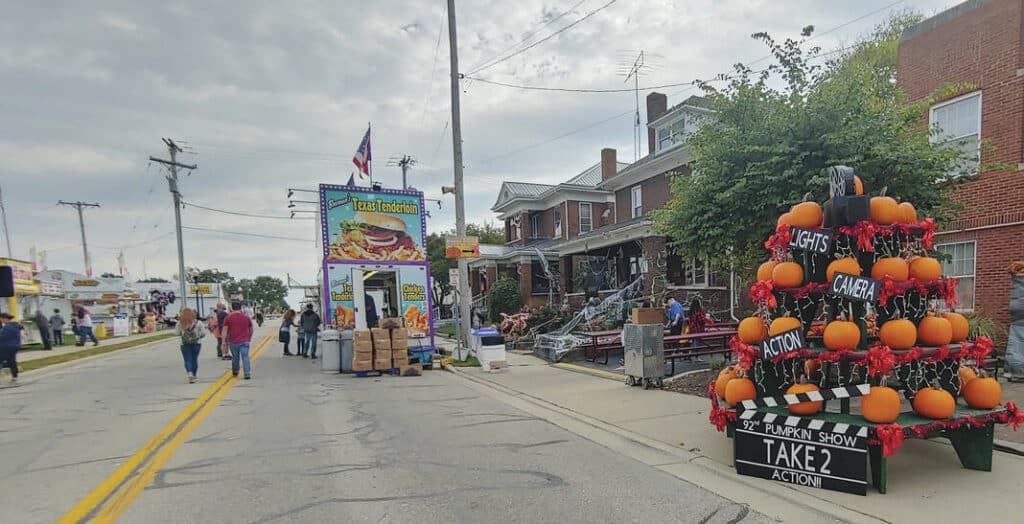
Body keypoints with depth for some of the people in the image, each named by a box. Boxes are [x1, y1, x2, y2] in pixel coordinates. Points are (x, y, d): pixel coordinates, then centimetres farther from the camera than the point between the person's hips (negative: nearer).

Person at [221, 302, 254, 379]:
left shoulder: (228, 318, -2)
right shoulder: (246, 317, 5)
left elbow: (224, 330, -6)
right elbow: (251, 330, 15)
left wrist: (224, 342, -4)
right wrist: (249, 338, 30)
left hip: (233, 341, 0)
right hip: (244, 341, 0)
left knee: (235, 357, 16)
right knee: (245, 357, -3)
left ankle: (235, 372, 32)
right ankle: (247, 373, -13)